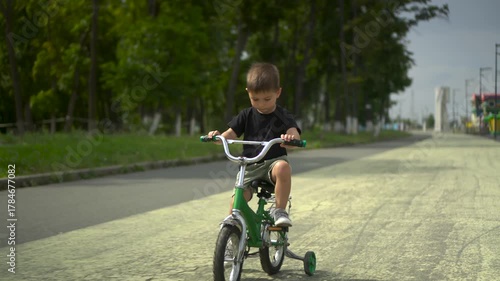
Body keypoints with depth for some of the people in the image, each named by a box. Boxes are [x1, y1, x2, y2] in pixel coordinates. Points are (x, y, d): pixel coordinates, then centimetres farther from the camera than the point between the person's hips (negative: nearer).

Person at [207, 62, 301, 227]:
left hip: (273, 162, -2)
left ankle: (280, 210, -22)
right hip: (250, 167, 2)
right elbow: (230, 135, 5)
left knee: (283, 167, -37)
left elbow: (294, 135, -17)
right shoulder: (247, 116, 9)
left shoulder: (283, 117, 0)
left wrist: (290, 138, -43)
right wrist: (218, 137, -20)